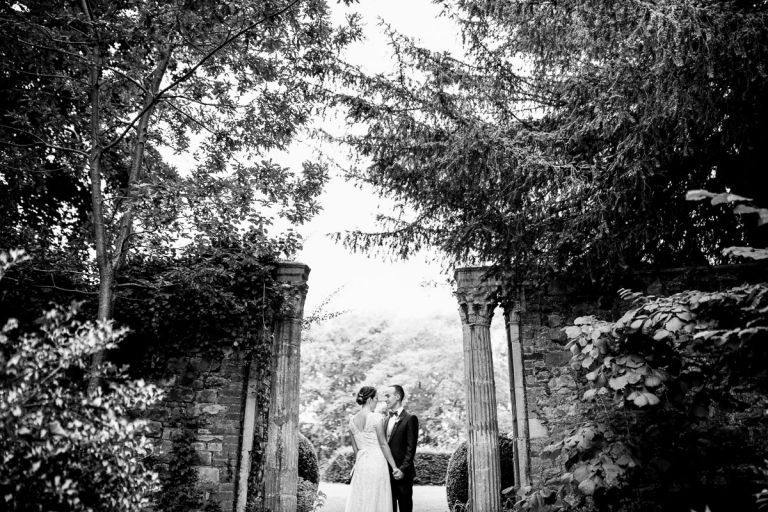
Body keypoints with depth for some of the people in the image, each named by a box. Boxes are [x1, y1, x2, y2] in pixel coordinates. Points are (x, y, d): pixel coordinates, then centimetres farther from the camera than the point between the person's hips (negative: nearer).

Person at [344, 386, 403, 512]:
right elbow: (383, 444, -9)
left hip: (360, 464, 6)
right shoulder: (376, 417, -11)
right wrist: (394, 467, -3)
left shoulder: (352, 420, 6)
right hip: (377, 462, -6)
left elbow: (355, 448, 13)